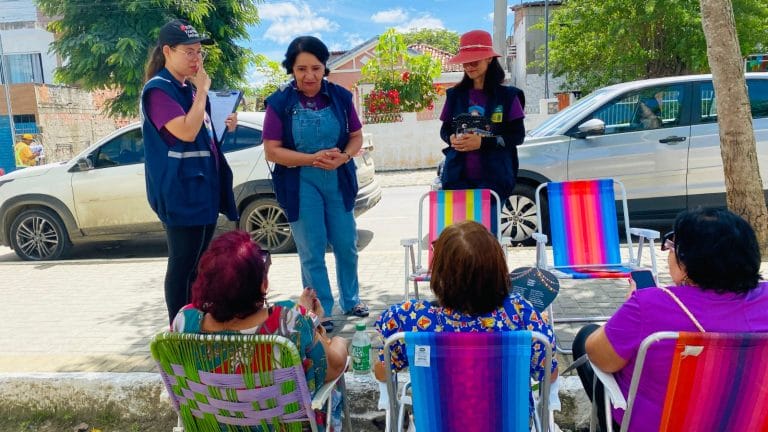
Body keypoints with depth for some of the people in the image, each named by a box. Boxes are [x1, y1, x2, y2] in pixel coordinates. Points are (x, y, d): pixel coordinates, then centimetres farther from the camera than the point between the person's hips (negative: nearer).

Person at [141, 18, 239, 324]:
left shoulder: (188, 89, 17)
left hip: (204, 187, 9)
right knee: (182, 264, -3)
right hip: (181, 191, -9)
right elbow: (186, 132, -25)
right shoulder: (158, 89, -11)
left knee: (200, 262, 15)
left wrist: (224, 127, 7)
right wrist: (203, 90, -17)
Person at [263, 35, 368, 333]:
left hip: (339, 181, 3)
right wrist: (312, 159, -20)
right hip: (300, 185, -3)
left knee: (346, 245, 13)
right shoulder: (280, 102, -8)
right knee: (312, 252, 4)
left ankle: (350, 300, 34)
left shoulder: (340, 96, -1)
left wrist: (344, 156, -15)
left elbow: (356, 136, 6)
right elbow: (272, 151, -9)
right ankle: (321, 311, 21)